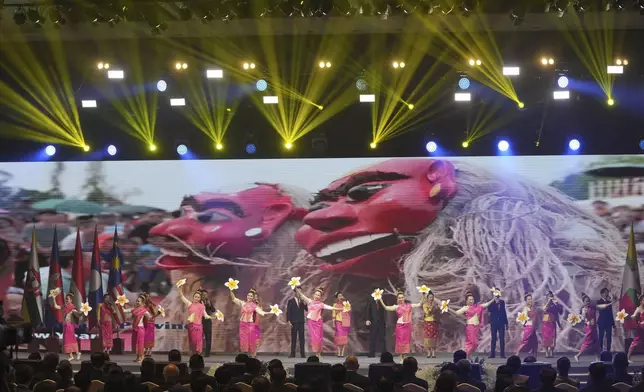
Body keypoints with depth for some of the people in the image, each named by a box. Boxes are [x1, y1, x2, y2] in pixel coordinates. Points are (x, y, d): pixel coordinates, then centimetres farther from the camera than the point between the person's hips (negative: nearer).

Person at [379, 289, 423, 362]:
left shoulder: (409, 305, 6)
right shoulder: (396, 307, -1)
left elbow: (419, 304, 9)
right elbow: (386, 308, -12)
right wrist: (381, 301, -22)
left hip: (407, 326, 2)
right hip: (400, 325, -2)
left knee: (406, 341, 4)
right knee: (400, 341, -2)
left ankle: (404, 357, 11)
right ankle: (401, 358, 2)